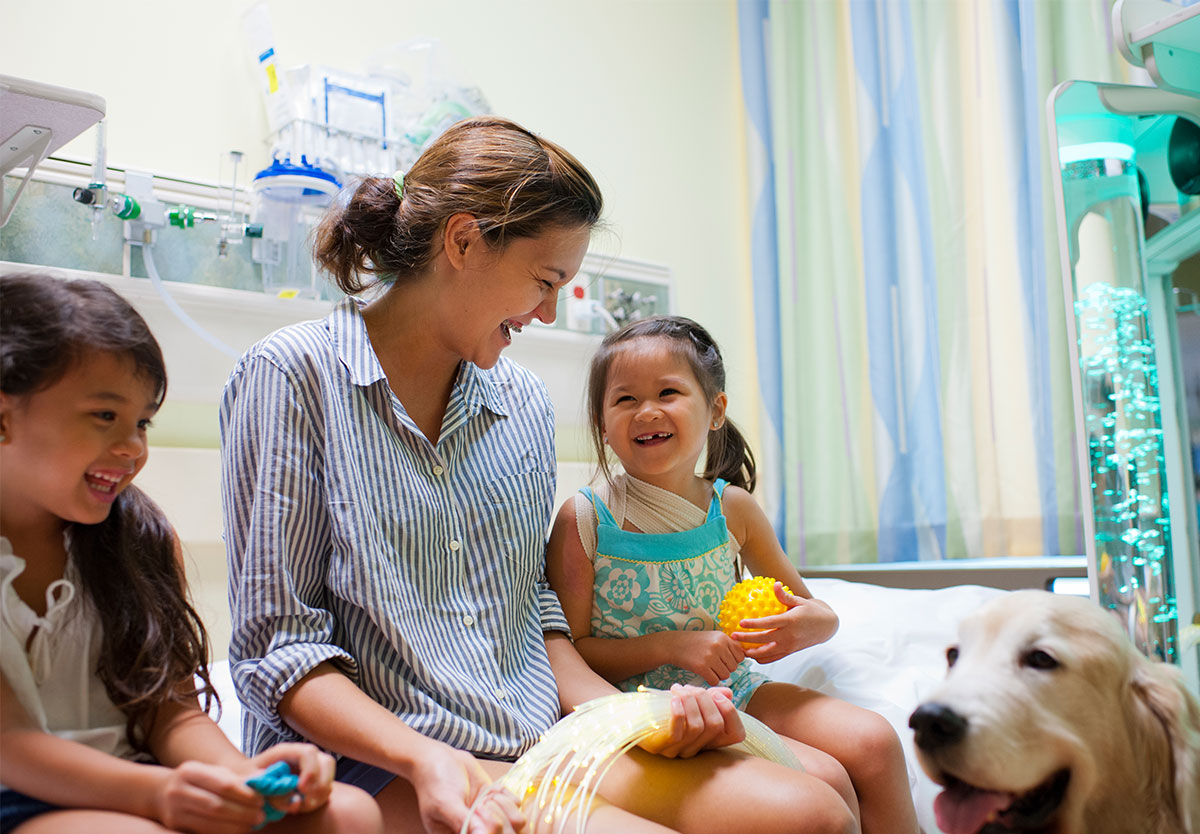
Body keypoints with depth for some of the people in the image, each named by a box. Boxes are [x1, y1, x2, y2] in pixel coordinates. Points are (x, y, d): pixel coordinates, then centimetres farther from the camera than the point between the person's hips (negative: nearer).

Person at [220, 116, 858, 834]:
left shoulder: (526, 402, 12)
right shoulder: (294, 375, -6)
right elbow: (277, 645, -9)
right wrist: (428, 762, -23)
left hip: (539, 737, 6)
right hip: (377, 762, -5)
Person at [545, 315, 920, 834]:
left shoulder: (732, 508, 0)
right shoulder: (585, 519, -10)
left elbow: (813, 610, 11)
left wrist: (814, 624, -14)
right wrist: (672, 645, -20)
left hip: (736, 689, 5)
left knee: (874, 742, -13)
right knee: (824, 783, -20)